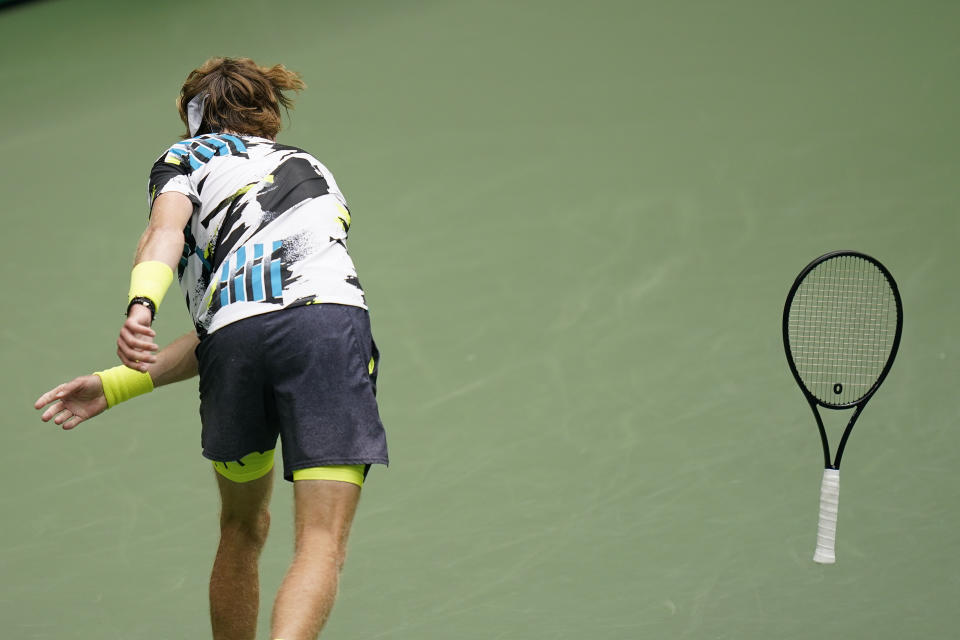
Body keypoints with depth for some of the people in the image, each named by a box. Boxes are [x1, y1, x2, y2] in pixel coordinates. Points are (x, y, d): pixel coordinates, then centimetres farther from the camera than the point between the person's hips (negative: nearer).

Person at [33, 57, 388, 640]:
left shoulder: (186, 156, 28)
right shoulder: (316, 174, 38)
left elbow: (165, 231, 0)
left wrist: (140, 305, -18)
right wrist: (115, 387, 25)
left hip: (236, 337, -1)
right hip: (332, 310, 1)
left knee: (243, 531, 20)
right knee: (322, 544, -5)